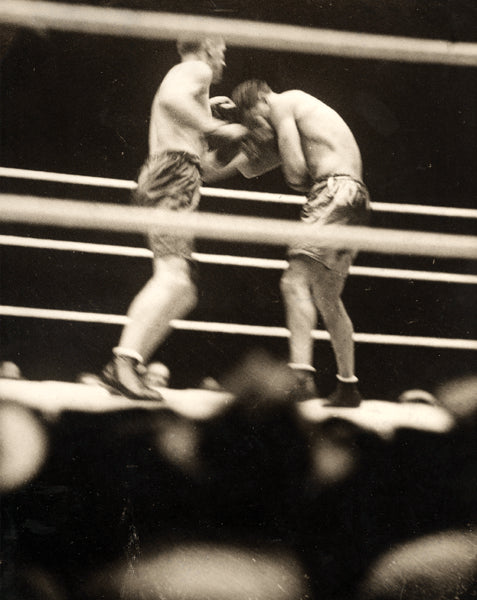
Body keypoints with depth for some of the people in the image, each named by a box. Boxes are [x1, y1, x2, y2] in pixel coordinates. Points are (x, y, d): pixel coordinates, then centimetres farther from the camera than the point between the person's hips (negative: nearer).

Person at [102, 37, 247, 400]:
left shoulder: (182, 78, 34)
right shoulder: (196, 70, 5)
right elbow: (171, 98, -20)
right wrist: (215, 128, -16)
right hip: (174, 176, -10)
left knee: (185, 292, 6)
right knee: (172, 277, -22)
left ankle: (124, 367, -1)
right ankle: (125, 362, -31)